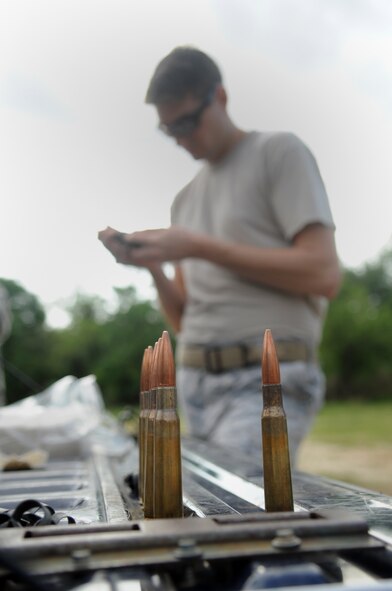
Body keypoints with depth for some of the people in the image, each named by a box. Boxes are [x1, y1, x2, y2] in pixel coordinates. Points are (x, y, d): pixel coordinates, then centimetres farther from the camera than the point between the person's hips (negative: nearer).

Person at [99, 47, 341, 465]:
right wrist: (153, 266, -3)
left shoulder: (279, 151, 2)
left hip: (266, 383, -6)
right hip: (194, 383, 6)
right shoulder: (185, 200, 18)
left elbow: (324, 275, -12)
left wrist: (201, 248, -13)